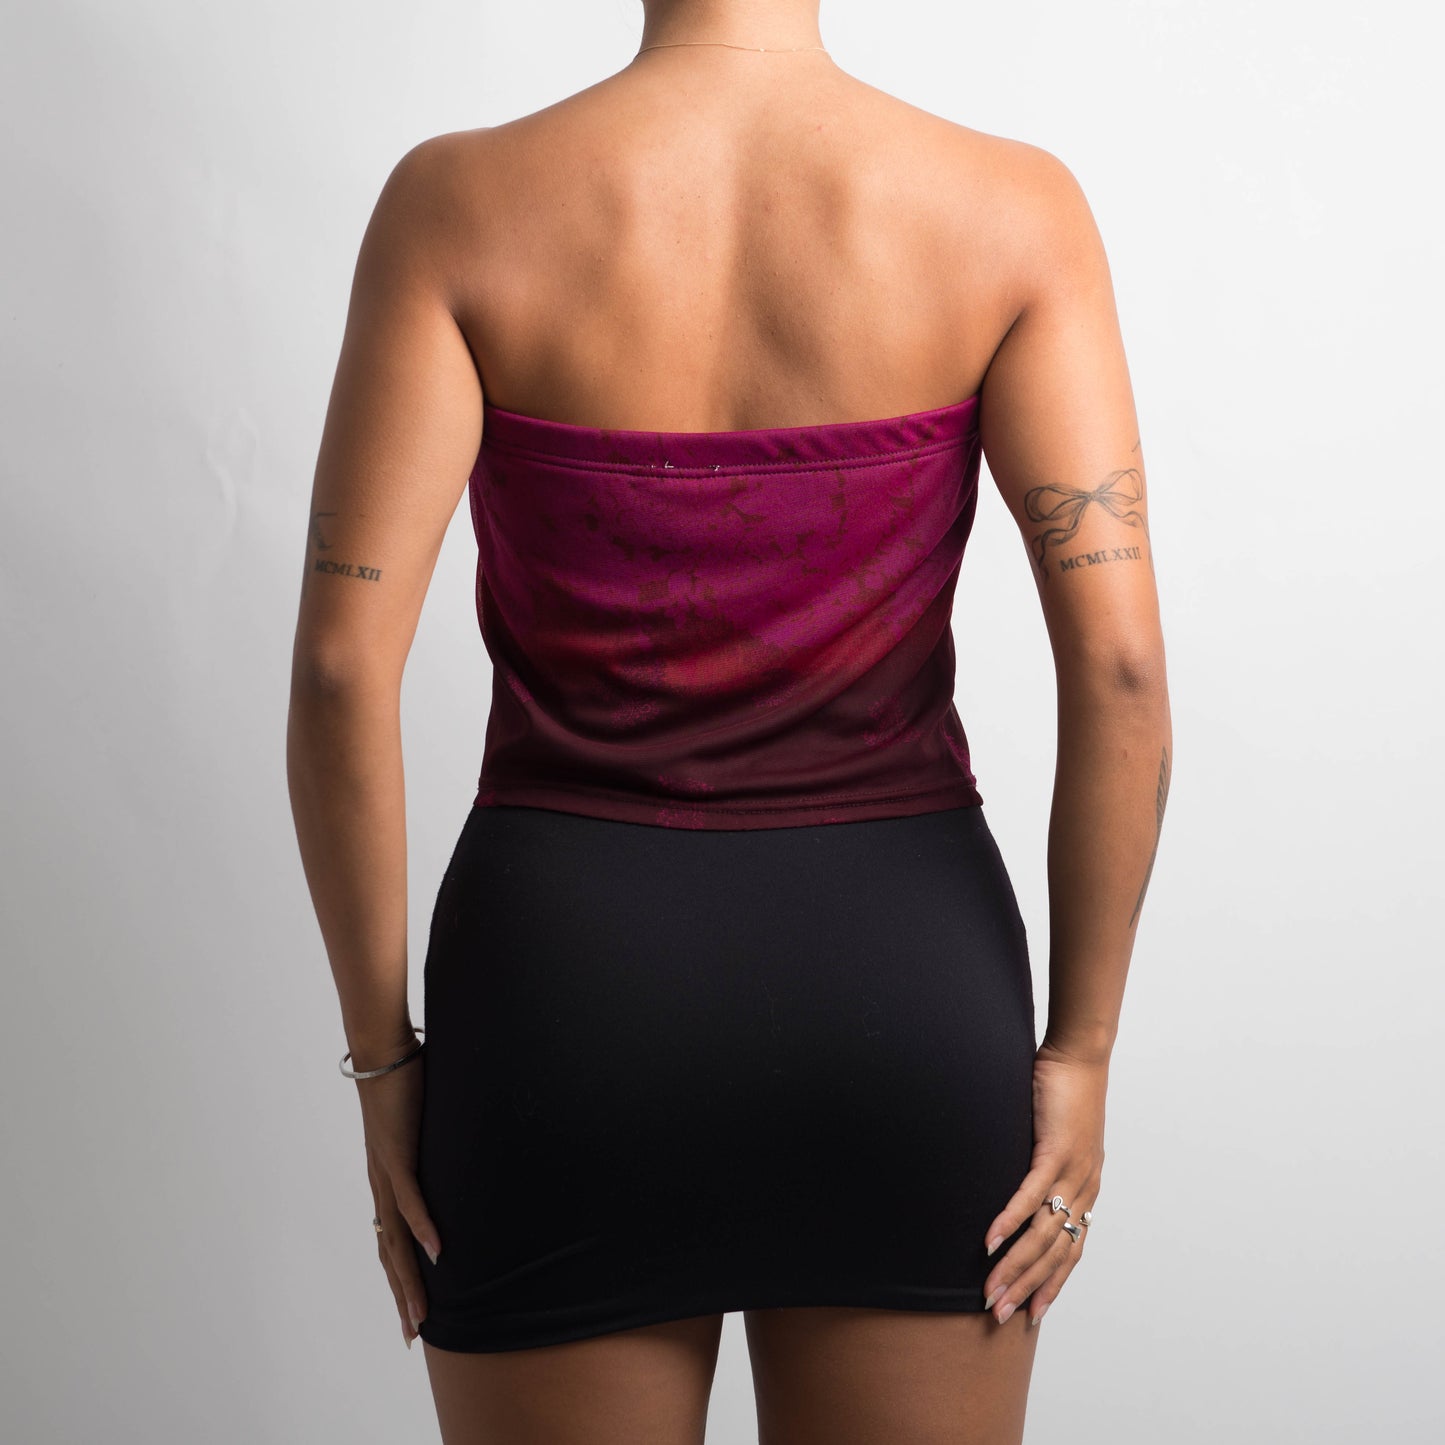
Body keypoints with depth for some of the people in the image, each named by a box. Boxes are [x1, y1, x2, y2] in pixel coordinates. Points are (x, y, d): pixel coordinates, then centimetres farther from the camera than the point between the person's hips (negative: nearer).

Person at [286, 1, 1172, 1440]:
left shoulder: (458, 203, -7)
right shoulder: (1010, 206, -5)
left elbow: (340, 664, -12)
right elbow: (1118, 664, -11)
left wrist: (382, 1054, -1)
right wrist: (1080, 1051, -1)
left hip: (568, 970, 0)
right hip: (900, 986, 1)